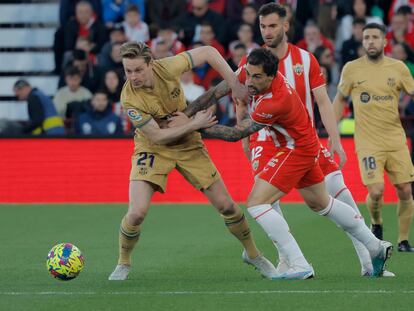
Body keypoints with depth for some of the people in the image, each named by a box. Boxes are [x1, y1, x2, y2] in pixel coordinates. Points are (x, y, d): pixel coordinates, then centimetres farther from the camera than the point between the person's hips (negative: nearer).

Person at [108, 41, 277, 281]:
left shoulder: (167, 68, -23)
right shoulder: (130, 99, -27)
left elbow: (208, 52, -10)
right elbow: (157, 136, -23)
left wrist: (234, 83, -17)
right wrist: (195, 124, -24)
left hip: (188, 144, 2)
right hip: (153, 150, -2)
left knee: (226, 205, 3)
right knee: (137, 213, -20)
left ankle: (252, 254, 28)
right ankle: (124, 263, 8)